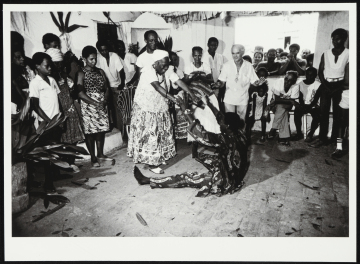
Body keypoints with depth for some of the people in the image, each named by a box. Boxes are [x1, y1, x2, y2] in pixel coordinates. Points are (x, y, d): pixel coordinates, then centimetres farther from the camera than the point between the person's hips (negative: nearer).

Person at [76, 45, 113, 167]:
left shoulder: (100, 71, 11)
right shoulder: (82, 74, -4)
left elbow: (106, 88, 8)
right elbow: (80, 93, -12)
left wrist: (105, 100, -11)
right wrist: (95, 103, -19)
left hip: (101, 105, 5)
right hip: (88, 105, -4)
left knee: (101, 129, 9)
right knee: (90, 131, 0)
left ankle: (100, 154, 23)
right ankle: (93, 158, 11)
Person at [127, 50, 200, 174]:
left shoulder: (167, 71, -4)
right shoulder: (148, 70, -25)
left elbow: (179, 82, -11)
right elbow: (157, 87, -36)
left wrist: (192, 95, -22)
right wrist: (175, 99, -43)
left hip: (160, 107, 7)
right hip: (145, 108, -7)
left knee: (161, 132, 14)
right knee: (148, 135, -1)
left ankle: (159, 157, 33)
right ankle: (152, 163, 10)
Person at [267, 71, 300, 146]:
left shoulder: (295, 86, -20)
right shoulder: (279, 82, -21)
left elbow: (291, 104, -22)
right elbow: (276, 99, -24)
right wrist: (290, 101, -29)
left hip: (286, 105, 1)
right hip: (276, 104, 0)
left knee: (281, 108, -31)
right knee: (283, 112, -28)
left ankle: (273, 129, -20)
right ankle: (284, 136, -24)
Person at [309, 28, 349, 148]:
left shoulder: (348, 54, 1)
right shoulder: (326, 54, 10)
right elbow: (320, 71, 7)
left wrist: (338, 88, -11)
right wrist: (325, 85, -5)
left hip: (339, 86, -2)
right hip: (326, 85, 2)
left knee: (337, 113, 1)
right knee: (323, 112, -2)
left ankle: (335, 138, 7)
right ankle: (322, 138, 0)